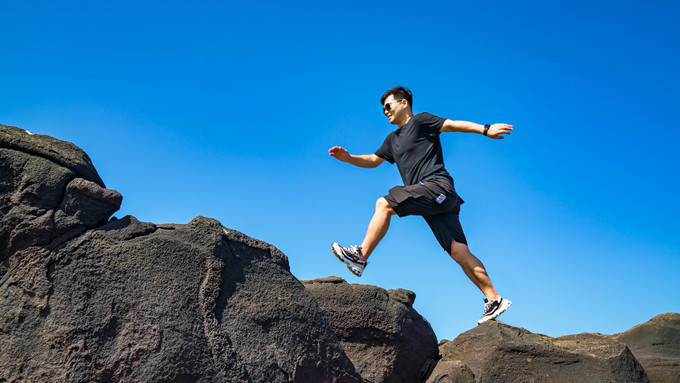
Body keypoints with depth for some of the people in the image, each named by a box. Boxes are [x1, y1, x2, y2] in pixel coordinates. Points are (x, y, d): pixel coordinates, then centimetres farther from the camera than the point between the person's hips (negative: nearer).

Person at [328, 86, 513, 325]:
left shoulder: (420, 121, 6)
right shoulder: (393, 139, 29)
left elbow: (453, 124, -6)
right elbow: (374, 160, 31)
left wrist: (485, 130, -19)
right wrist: (349, 158, 14)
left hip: (437, 186, -8)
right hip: (432, 200, 8)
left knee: (384, 204, -17)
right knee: (459, 252, 0)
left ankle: (360, 256, -13)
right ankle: (494, 300, 0)